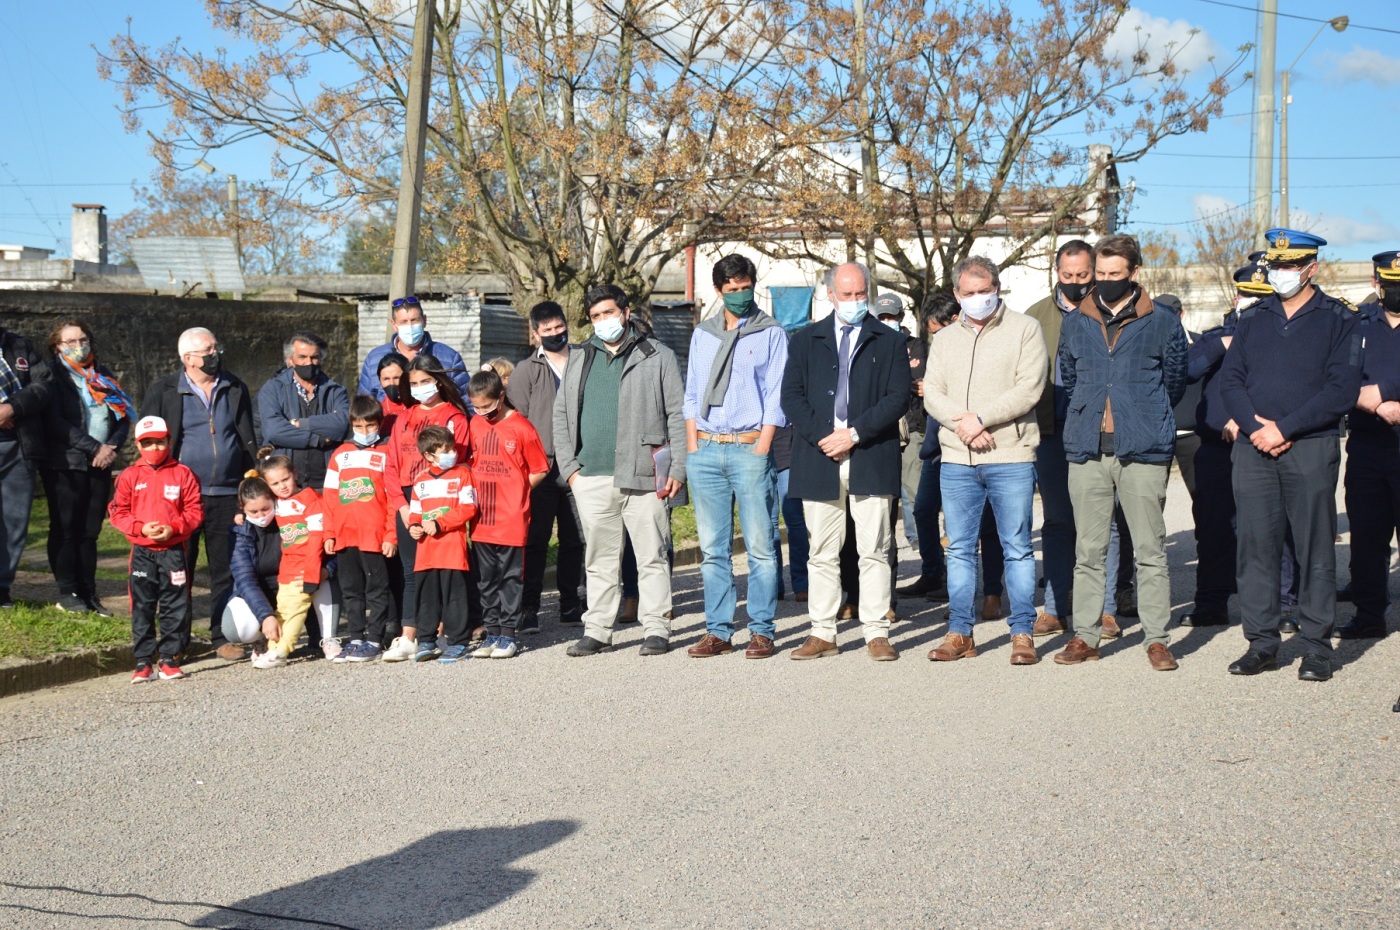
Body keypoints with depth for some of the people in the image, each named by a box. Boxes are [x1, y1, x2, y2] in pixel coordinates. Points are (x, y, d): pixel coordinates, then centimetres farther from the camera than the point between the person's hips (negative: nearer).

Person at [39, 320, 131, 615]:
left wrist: (111, 447, -7)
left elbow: (123, 416, 12)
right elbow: (55, 423, -11)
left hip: (100, 465, 5)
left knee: (89, 532, 6)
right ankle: (68, 593, 4)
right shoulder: (52, 376, -1)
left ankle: (89, 593, 9)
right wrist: (95, 448, -15)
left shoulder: (103, 375, 15)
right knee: (66, 530, -1)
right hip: (64, 465, -4)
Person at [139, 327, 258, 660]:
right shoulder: (163, 392, 1)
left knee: (227, 570, 5)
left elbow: (248, 442, 11)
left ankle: (223, 637, 14)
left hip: (227, 495, 2)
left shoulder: (235, 389, 10)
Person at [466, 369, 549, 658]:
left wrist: (514, 493, -4)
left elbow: (539, 470, -4)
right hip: (482, 518, 5)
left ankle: (508, 635, 8)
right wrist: (480, 492, 7)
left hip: (512, 518, -5)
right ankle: (492, 633, 18)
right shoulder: (476, 425, 8)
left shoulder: (520, 428, -8)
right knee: (486, 578, 10)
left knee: (511, 576, 2)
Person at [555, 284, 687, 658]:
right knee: (599, 560, 9)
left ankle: (656, 630, 5)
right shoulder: (579, 361, 17)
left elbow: (677, 415, 2)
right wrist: (569, 466, 6)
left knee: (651, 556, -1)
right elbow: (561, 415, 18)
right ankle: (597, 631, 14)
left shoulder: (657, 357, 6)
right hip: (591, 478, 4)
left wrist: (678, 469, -6)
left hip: (643, 476, -4)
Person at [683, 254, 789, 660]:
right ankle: (717, 630, 9)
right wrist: (692, 444, 6)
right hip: (705, 449, 4)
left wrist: (761, 449, -9)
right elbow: (691, 393, 17)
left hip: (750, 448, -3)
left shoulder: (771, 333, 5)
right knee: (712, 548, 4)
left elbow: (776, 397, 0)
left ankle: (761, 631, 1)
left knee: (759, 545, -4)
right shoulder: (702, 334, 16)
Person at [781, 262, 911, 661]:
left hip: (871, 459, -1)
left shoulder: (890, 342, 9)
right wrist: (821, 437, -8)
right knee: (822, 553, 4)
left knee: (873, 551, -1)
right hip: (818, 459, 2)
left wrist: (854, 434, -11)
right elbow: (791, 396, 6)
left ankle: (877, 634, 4)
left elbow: (898, 398, -1)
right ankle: (822, 634, 10)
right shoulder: (806, 341, 14)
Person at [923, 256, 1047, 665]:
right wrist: (961, 423, -12)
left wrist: (980, 418, -13)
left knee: (1017, 548, 0)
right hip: (956, 460, 4)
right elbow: (932, 393, 6)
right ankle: (960, 632, 14)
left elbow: (1029, 388, -9)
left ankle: (1022, 633, 6)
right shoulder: (944, 340, 16)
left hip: (1011, 459, -4)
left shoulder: (1025, 329, 2)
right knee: (960, 549, 7)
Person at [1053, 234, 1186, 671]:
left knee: (1150, 549, 0)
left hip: (1143, 451, -3)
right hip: (1086, 450, 3)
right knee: (1088, 550, 6)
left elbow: (1175, 381, 13)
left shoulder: (1162, 323, 3)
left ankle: (1156, 639, 6)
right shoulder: (1074, 323, 11)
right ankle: (1085, 635, 12)